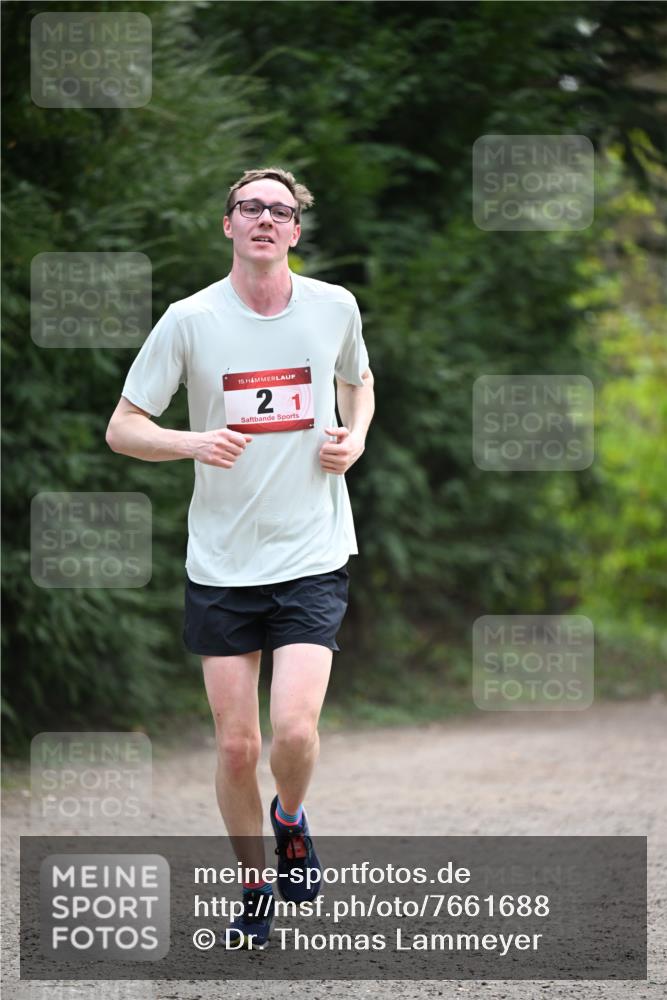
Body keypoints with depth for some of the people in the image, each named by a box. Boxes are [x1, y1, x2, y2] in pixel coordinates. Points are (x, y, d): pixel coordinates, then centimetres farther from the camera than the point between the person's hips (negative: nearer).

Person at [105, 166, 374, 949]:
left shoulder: (334, 306, 1)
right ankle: (254, 889, 25)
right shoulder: (190, 320, -6)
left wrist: (355, 438, 1)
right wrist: (193, 443, -21)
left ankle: (290, 818, 18)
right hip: (221, 561, 0)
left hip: (313, 554, 0)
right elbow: (122, 428, -2)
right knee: (236, 745, 2)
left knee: (294, 728, -16)